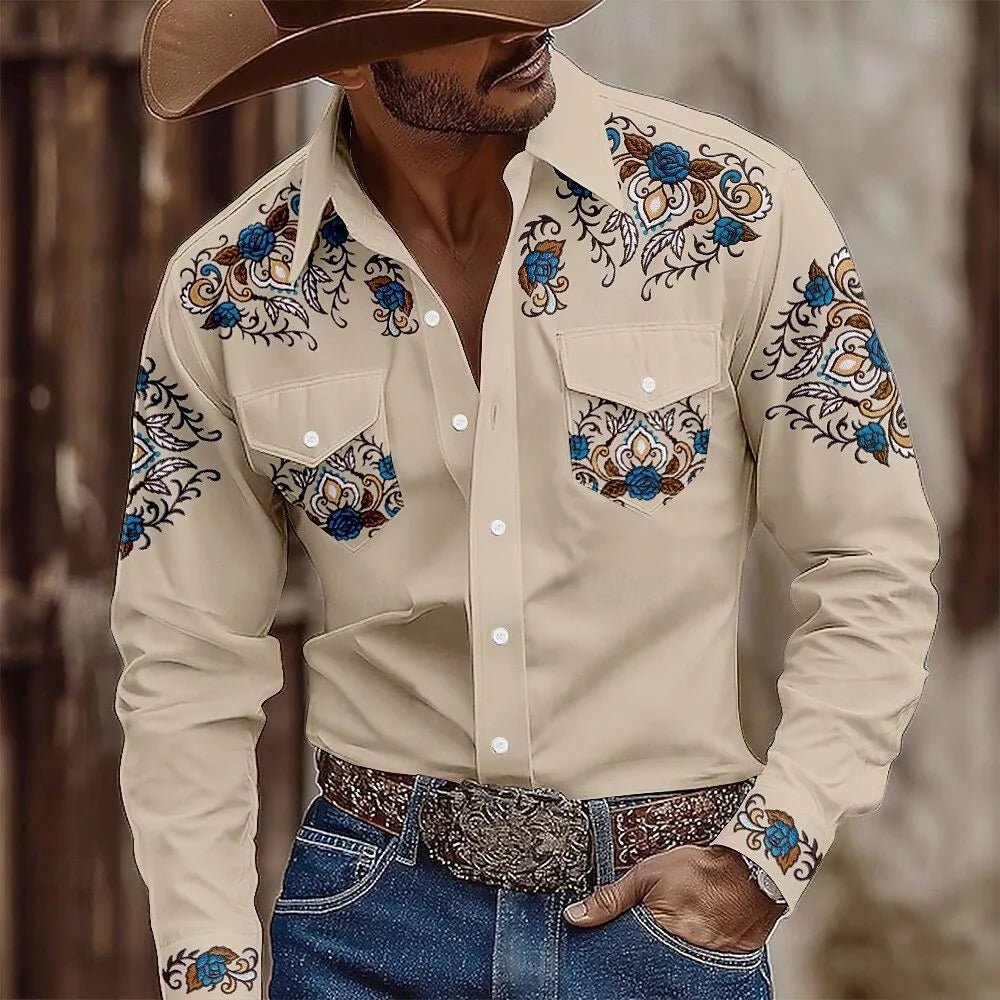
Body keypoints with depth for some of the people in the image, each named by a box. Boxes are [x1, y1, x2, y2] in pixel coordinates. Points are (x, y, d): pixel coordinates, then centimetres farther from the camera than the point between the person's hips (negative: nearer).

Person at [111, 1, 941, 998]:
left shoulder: (731, 204, -9)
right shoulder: (222, 294, -4)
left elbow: (873, 561, -3)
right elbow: (186, 660, 3)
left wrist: (766, 854, -9)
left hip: (671, 907, 0)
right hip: (366, 920, 1)